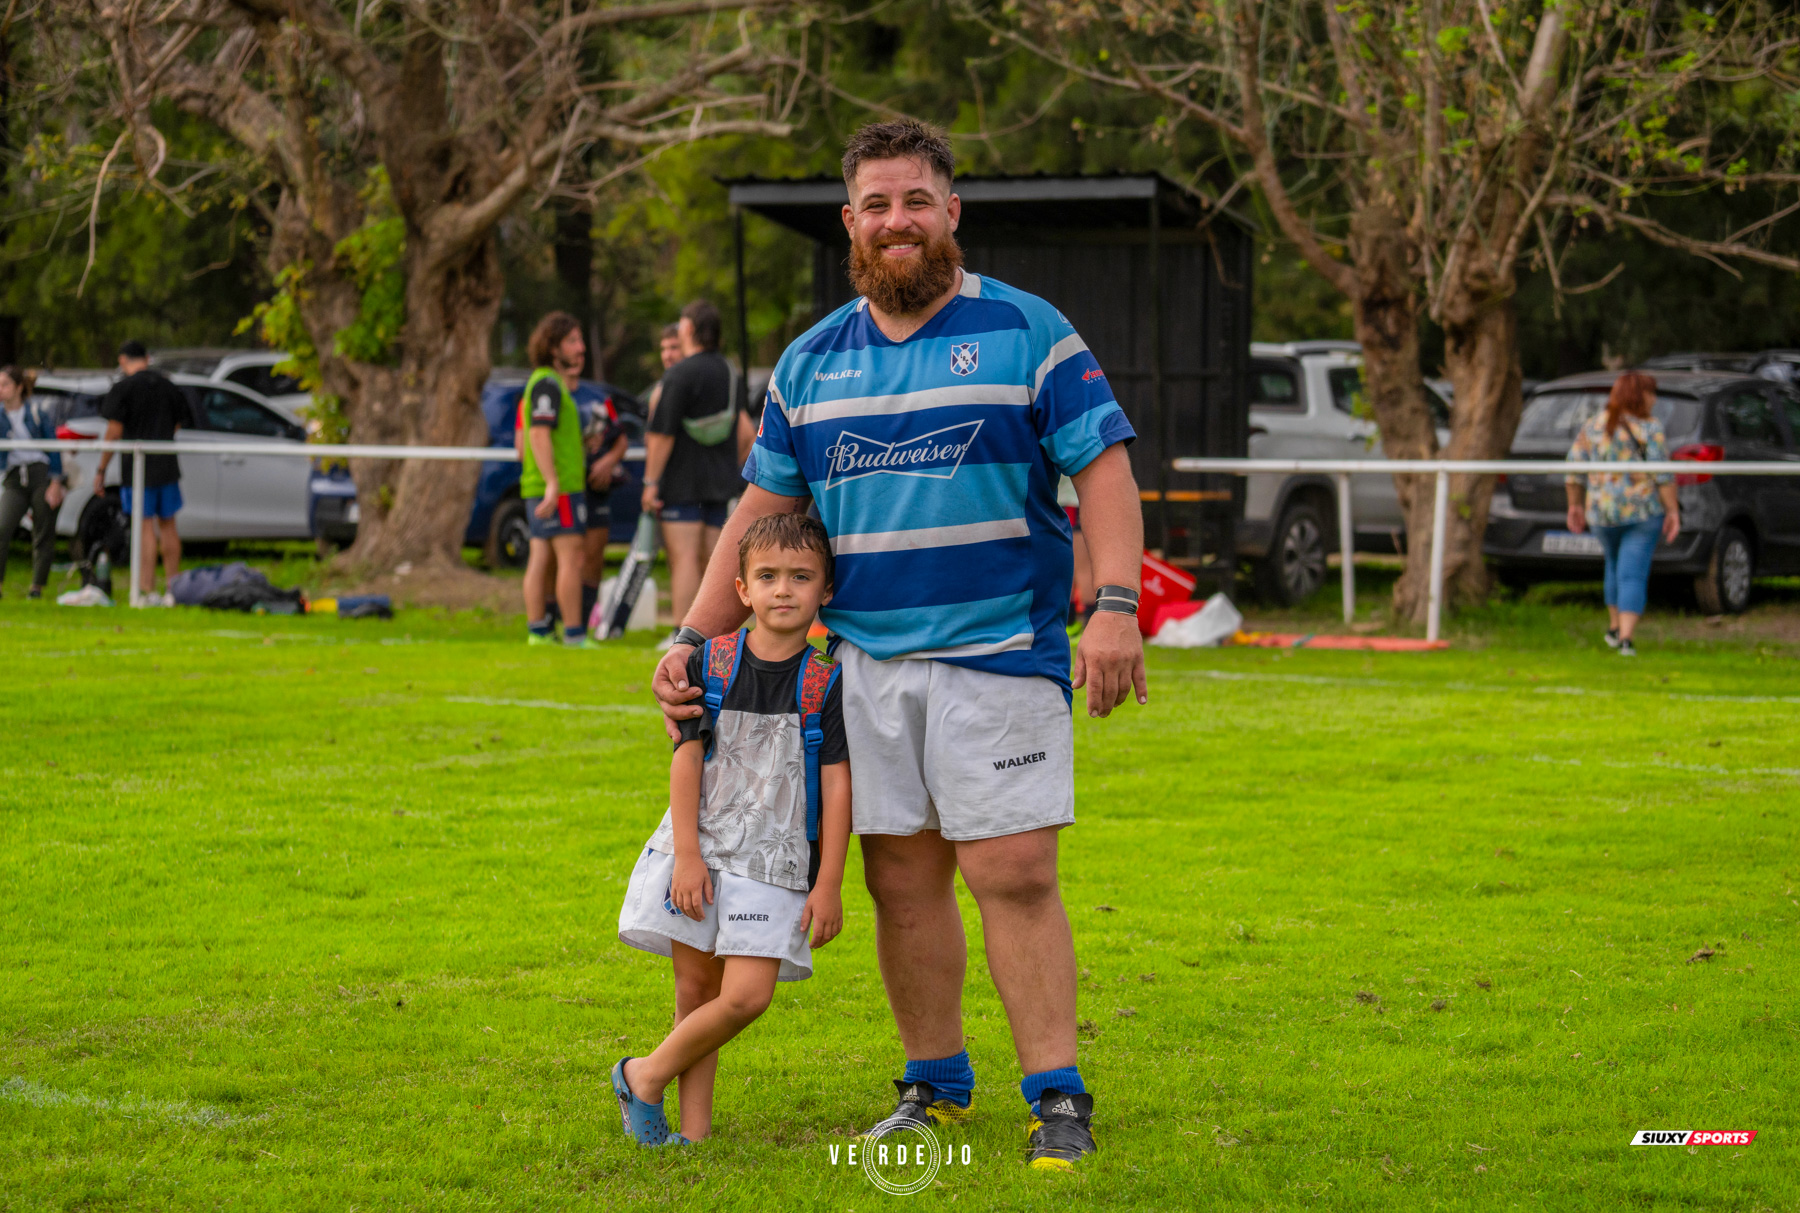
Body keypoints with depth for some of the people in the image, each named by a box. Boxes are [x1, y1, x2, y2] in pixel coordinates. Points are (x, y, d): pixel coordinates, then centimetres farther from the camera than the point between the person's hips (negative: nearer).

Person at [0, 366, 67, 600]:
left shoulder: (37, 414, 3)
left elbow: (54, 450, 3)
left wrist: (56, 484, -4)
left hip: (41, 474, -1)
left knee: (43, 535, -1)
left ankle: (37, 587, 9)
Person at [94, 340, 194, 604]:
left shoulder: (123, 388, -9)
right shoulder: (168, 387, 7)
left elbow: (114, 431, -12)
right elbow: (178, 424, 13)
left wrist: (101, 470, -7)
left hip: (137, 465, -5)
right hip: (167, 466, 5)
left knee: (146, 527, -5)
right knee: (168, 525, 13)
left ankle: (147, 591, -7)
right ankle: (173, 589, 17)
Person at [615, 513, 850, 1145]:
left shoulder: (826, 683, -1)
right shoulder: (709, 662, 2)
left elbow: (837, 785, -1)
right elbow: (687, 759, 0)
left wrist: (829, 884, -4)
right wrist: (687, 855, -8)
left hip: (773, 861, -1)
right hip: (699, 846, 1)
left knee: (747, 994, -12)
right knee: (696, 987, 1)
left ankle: (647, 1076, 7)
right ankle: (694, 1125, 12)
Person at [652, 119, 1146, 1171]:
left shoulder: (1027, 333, 0)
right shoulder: (812, 362, 13)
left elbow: (1104, 471, -5)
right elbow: (764, 511, 17)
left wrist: (1116, 608, -18)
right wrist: (693, 640, 9)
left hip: (1000, 654, -4)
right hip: (863, 661, 4)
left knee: (1015, 876, -9)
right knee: (901, 880, 7)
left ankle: (1059, 1100, -5)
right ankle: (937, 1085, 20)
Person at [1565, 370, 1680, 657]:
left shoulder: (1592, 426, 3)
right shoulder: (1651, 430, -8)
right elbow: (1662, 475, -13)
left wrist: (1575, 505, 14)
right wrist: (1673, 511, -8)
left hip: (1602, 512, 4)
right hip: (1644, 512, -4)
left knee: (1616, 565, 26)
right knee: (1633, 574, -2)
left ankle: (1614, 628, 34)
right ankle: (1626, 639, -15)